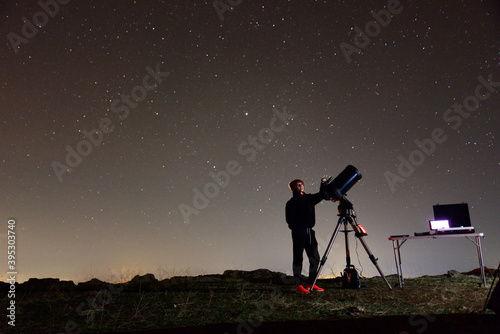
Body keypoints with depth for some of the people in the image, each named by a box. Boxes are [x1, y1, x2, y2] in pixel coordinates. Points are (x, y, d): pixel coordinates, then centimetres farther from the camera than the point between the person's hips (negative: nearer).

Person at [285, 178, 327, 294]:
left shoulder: (309, 198, 16)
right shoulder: (292, 202, -3)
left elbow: (321, 195, 24)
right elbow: (290, 219, -9)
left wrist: (323, 185, 9)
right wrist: (296, 229, -18)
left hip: (310, 232, 7)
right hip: (299, 232, -7)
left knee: (315, 258, 8)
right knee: (298, 258, -4)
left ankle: (310, 284, 17)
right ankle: (298, 285, 0)